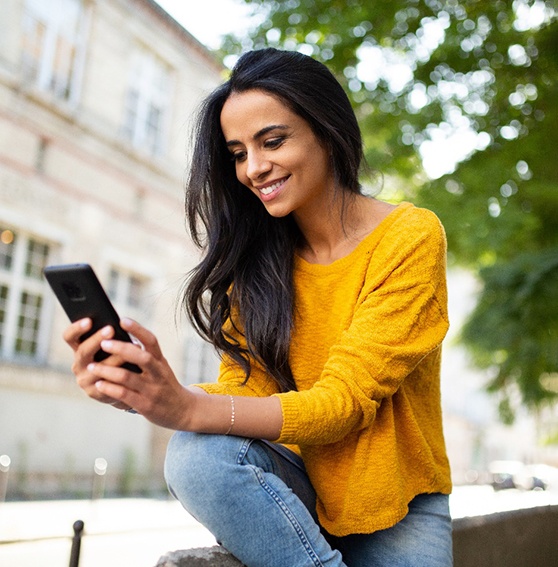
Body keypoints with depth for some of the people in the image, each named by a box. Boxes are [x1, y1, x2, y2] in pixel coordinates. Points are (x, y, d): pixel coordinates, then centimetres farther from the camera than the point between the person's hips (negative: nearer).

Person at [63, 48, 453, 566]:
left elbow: (346, 400, -20)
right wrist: (143, 391, -27)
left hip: (396, 508, -3)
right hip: (298, 489, 4)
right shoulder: (260, 256, 2)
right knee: (198, 455, -26)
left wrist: (190, 409, -35)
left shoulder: (411, 237, -12)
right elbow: (246, 387, -7)